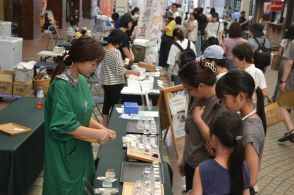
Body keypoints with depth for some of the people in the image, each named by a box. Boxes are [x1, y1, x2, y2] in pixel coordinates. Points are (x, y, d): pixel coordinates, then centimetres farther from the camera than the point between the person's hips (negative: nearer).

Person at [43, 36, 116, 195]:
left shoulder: (82, 80, 3)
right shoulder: (61, 85, -22)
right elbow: (65, 125, -24)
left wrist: (100, 127, -4)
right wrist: (99, 134, -18)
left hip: (81, 149, 8)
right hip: (65, 153, -8)